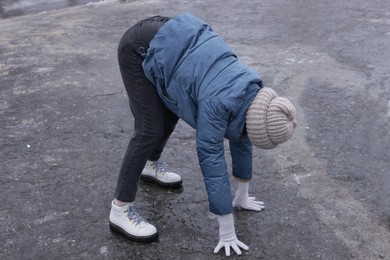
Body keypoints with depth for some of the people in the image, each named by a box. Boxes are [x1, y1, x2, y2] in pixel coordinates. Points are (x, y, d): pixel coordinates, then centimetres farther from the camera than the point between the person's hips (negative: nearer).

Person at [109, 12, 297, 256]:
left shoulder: (251, 93, -5)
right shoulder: (218, 102, -28)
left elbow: (242, 141, 7)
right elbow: (212, 159, -28)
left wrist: (242, 196, 15)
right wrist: (227, 232, -22)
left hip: (165, 41, 8)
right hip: (140, 48, -8)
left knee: (170, 113, 20)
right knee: (150, 130, -12)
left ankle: (151, 164, 44)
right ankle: (120, 209, -4)